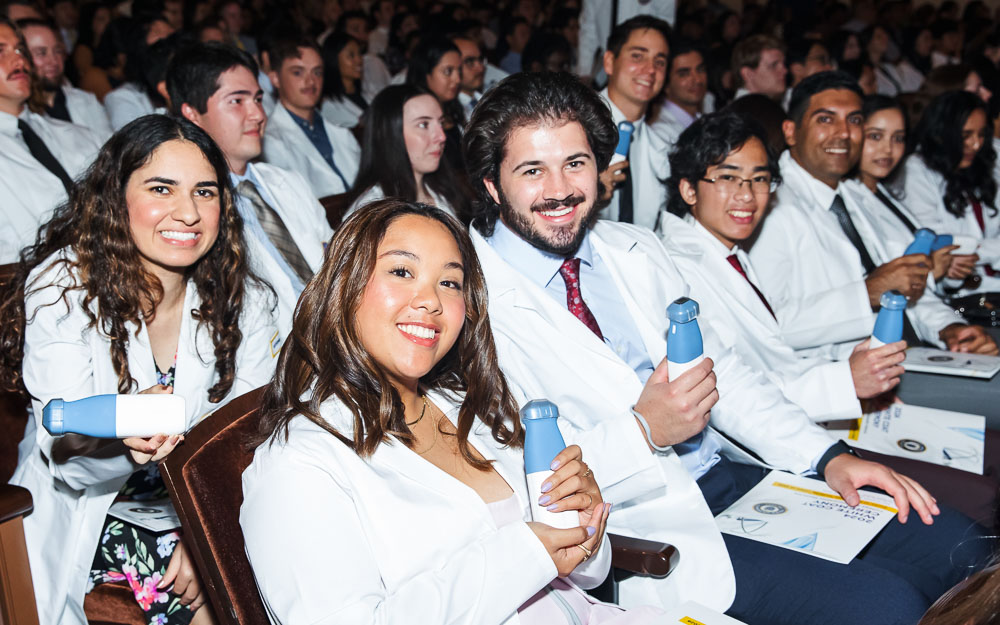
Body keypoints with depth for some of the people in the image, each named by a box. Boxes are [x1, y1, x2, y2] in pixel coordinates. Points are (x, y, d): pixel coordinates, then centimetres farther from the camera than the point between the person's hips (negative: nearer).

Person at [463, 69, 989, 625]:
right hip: (647, 527, -6)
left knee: (957, 544, -1)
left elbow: (720, 369, 14)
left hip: (732, 475, 7)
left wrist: (829, 455, 3)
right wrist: (642, 432, -24)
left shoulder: (639, 250, 11)